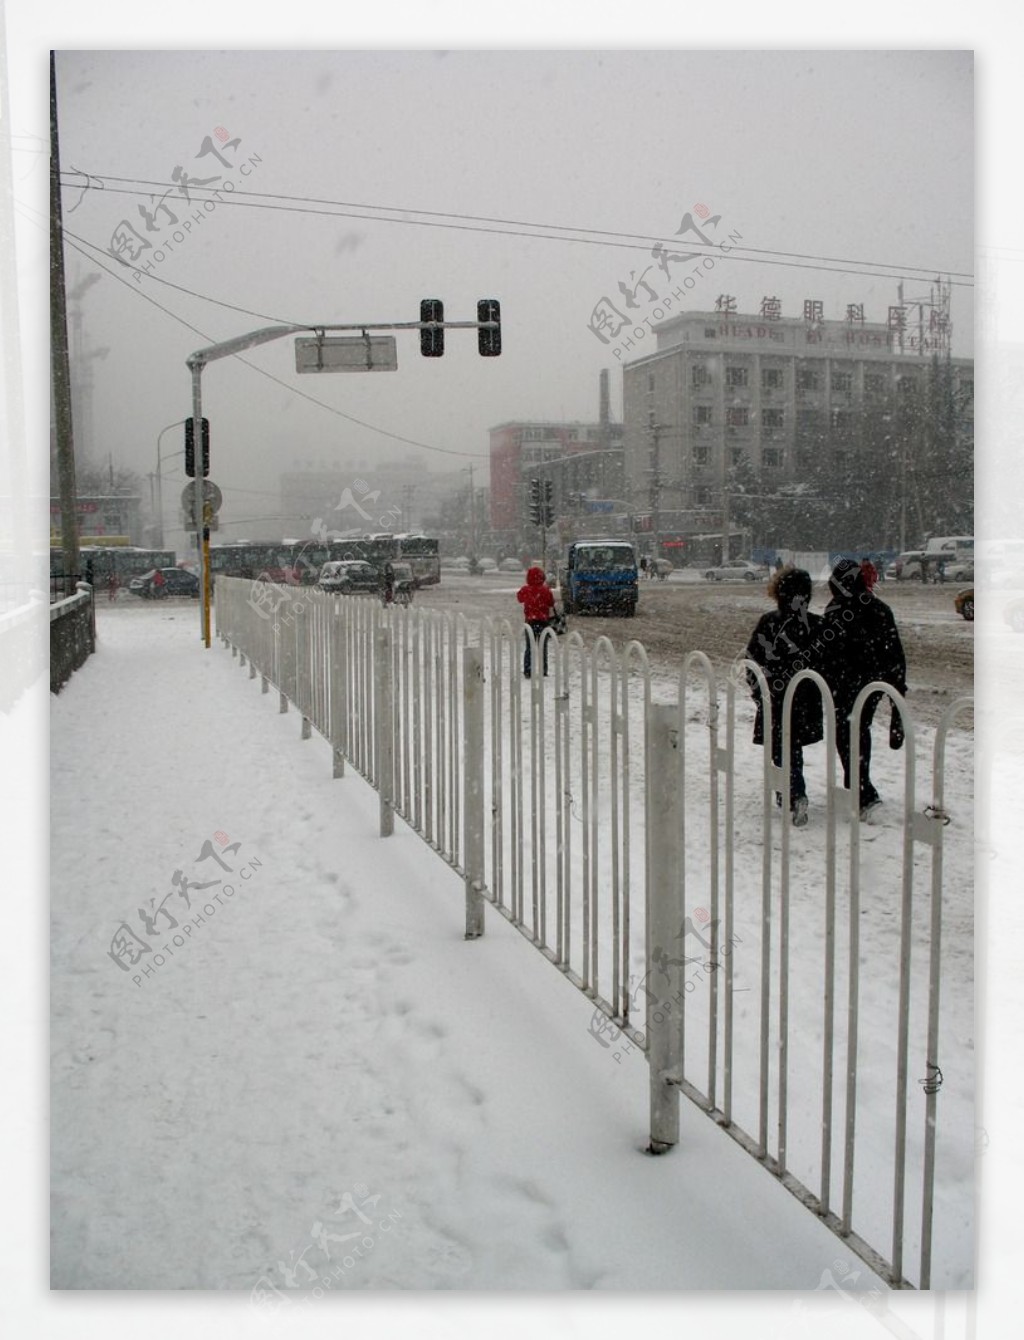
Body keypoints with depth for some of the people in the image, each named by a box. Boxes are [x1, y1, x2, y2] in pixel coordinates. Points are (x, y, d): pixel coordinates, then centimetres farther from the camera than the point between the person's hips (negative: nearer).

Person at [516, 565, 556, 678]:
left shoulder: (525, 590, -7)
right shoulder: (545, 590, -12)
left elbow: (519, 598, 13)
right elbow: (551, 604, -4)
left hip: (530, 622, 1)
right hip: (543, 622, -1)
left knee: (529, 647, 11)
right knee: (543, 648, 8)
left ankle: (527, 671, 6)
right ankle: (543, 671, 9)